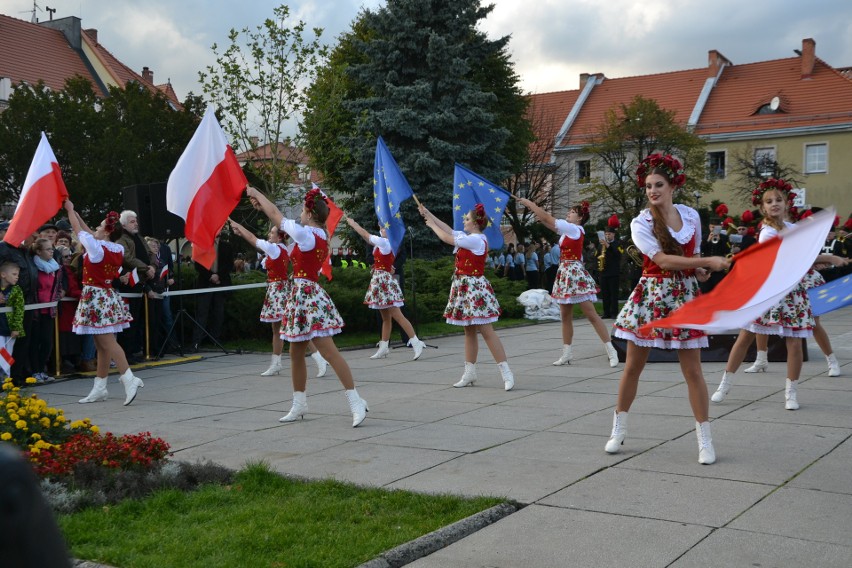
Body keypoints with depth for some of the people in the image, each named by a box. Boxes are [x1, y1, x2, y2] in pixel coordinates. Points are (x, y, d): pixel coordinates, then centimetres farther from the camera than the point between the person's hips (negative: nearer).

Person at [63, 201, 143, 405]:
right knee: (102, 344, 10)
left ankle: (129, 379, -18)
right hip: (108, 296, 8)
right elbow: (90, 233, 18)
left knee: (107, 342, -10)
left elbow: (79, 231, -1)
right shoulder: (118, 249, 5)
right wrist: (76, 213, 23)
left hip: (96, 297, -8)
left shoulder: (96, 247, -16)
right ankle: (99, 388, 15)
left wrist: (70, 210, 14)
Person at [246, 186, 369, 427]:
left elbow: (276, 215, -4)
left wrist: (256, 194, 9)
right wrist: (261, 204, 27)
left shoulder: (306, 234, -14)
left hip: (307, 296, -10)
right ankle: (299, 405, 24)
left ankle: (356, 401, -12)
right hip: (303, 297, 10)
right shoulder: (319, 236, 11)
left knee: (329, 352, -12)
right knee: (296, 353, 15)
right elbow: (280, 220, 23)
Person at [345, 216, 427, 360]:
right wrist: (354, 223, 22)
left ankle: (416, 342, -13)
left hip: (384, 282, -10)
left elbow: (365, 234, -5)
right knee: (385, 317, 12)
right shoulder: (389, 244, 11)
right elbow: (369, 238, 22)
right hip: (382, 282, 10)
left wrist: (352, 223, 7)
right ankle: (383, 347, 17)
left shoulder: (384, 242, -14)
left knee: (396, 315, -11)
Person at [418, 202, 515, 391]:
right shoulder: (471, 237, 11)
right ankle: (470, 372, 18)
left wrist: (432, 225, 4)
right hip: (465, 289, 10)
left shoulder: (476, 239, -17)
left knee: (486, 331, -11)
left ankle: (506, 373, -10)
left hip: (474, 288, -10)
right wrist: (430, 215, 22)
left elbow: (447, 238, -12)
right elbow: (450, 231, 20)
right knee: (469, 331, 12)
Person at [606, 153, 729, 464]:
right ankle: (618, 429, 21)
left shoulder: (691, 215, 4)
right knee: (632, 366, 5)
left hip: (685, 295, 2)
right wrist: (708, 262, -25)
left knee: (693, 371, 1)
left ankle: (705, 440, 10)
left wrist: (700, 270, -3)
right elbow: (663, 260, -20)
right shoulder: (640, 223, -8)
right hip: (650, 295, -2)